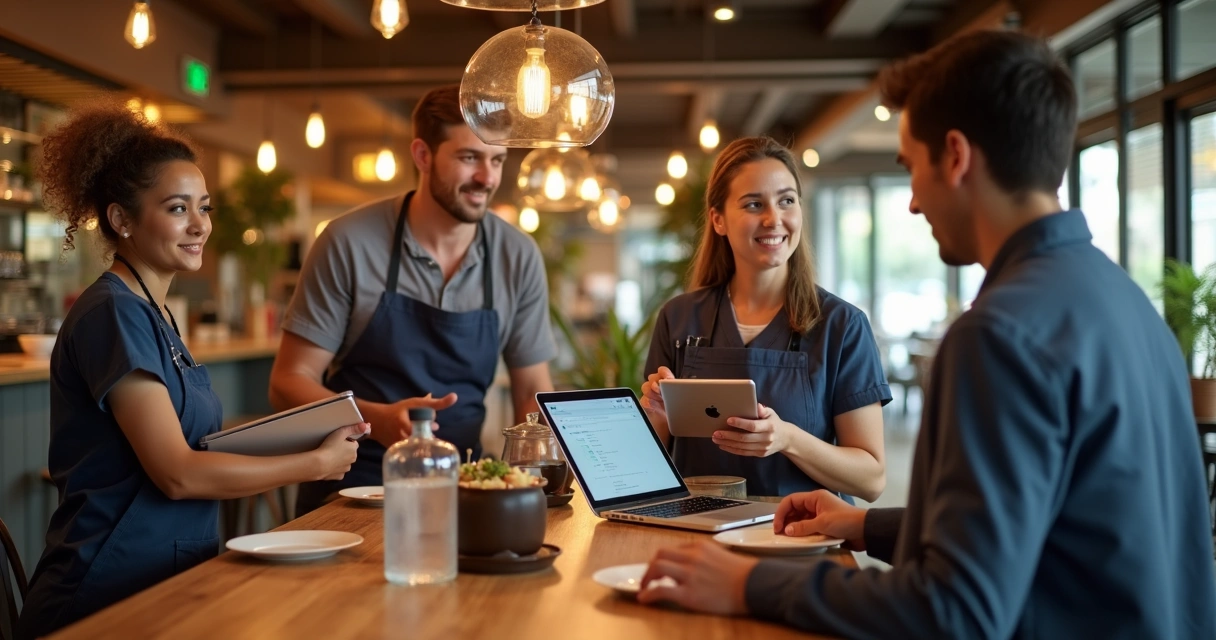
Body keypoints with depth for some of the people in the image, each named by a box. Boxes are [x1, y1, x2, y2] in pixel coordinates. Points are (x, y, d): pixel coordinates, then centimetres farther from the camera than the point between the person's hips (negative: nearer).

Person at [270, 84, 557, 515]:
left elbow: (533, 393, 9)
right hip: (349, 488, -4)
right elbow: (289, 383, -4)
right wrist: (378, 420, -23)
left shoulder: (519, 257, 1)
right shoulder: (349, 243, -8)